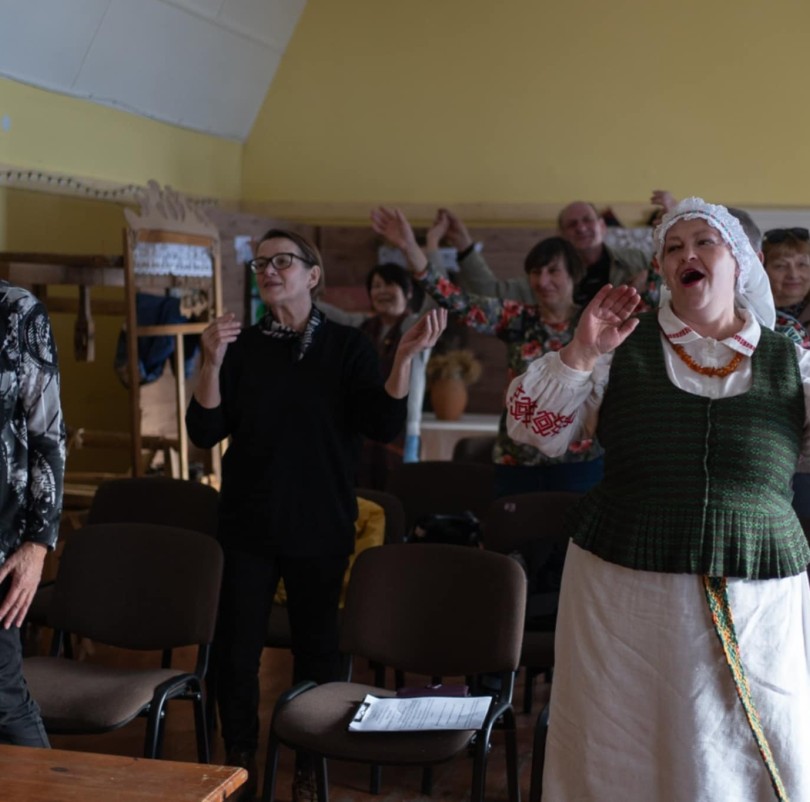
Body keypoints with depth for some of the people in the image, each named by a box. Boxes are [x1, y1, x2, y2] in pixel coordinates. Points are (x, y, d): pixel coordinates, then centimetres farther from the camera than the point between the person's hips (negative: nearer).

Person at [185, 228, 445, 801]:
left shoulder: (347, 346, -2)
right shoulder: (242, 346, 0)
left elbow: (383, 426, -12)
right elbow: (205, 432, -7)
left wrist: (405, 357, -25)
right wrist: (212, 363, -22)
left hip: (320, 526, -1)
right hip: (250, 524, 1)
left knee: (317, 647, 10)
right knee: (236, 647, 4)